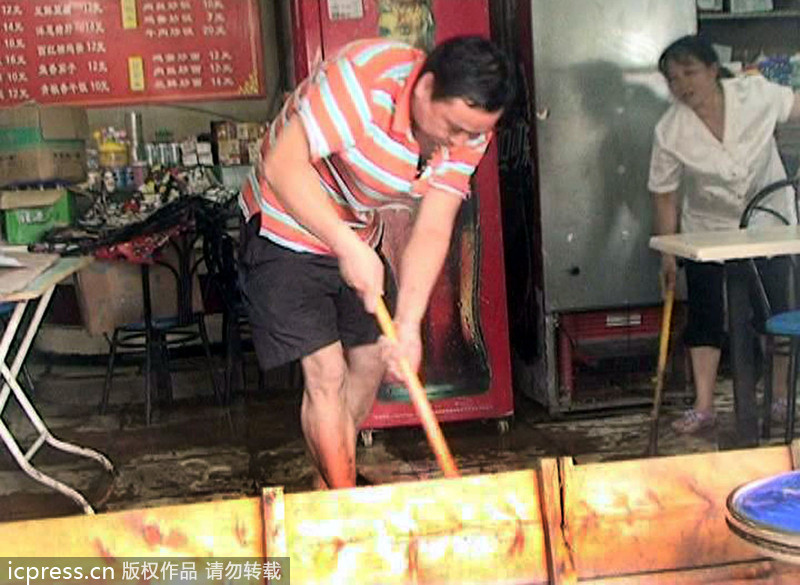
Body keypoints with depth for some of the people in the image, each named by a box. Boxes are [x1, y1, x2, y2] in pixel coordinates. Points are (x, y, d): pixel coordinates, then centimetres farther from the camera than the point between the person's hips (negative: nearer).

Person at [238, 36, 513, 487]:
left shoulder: (468, 129, -14)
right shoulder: (362, 77, -33)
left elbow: (433, 231, -18)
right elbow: (284, 166, -35)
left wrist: (409, 324, -30)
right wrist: (348, 247, -41)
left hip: (360, 236, 7)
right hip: (288, 226, -6)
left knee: (370, 362, 11)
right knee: (326, 374, -12)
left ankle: (329, 487, 31)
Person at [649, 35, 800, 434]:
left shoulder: (756, 94, -17)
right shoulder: (669, 131, -18)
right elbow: (665, 195, -11)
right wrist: (668, 253, -8)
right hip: (707, 231, -1)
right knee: (704, 316, -1)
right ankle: (703, 407, 8)